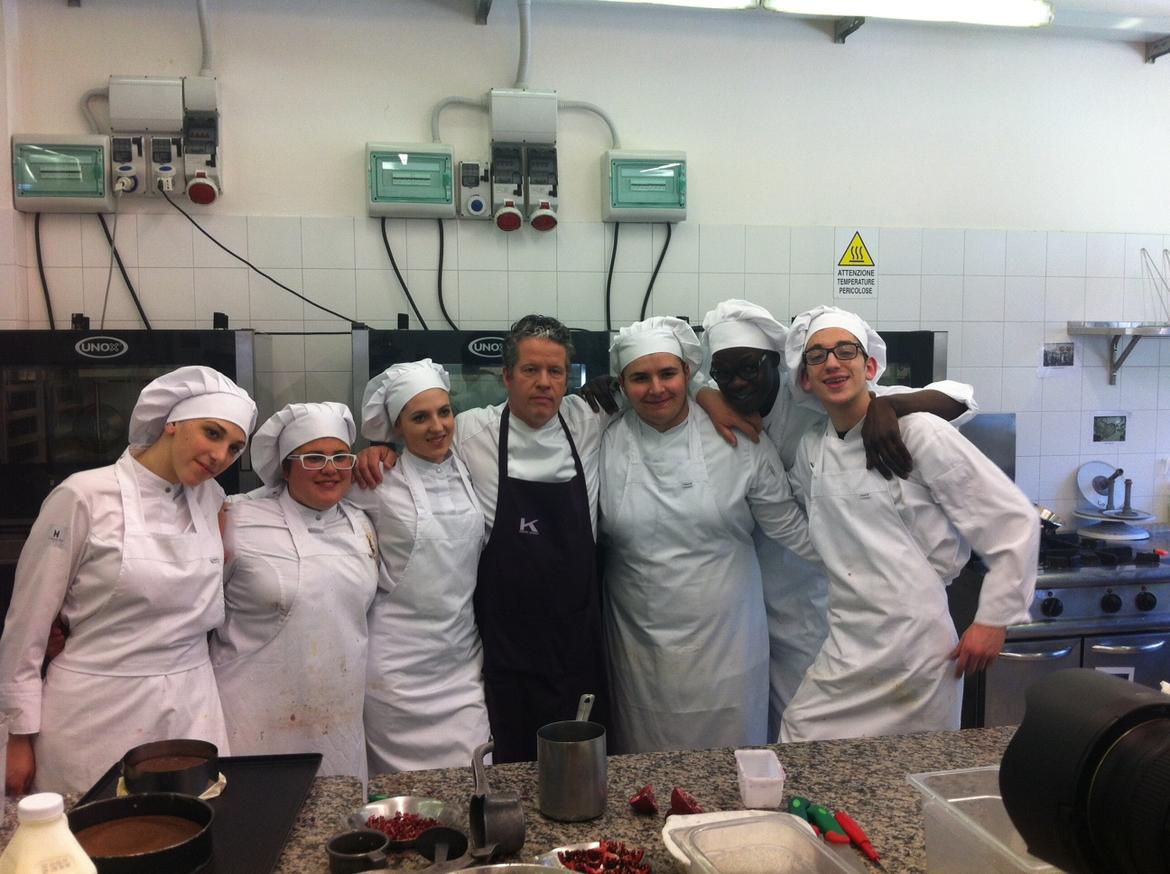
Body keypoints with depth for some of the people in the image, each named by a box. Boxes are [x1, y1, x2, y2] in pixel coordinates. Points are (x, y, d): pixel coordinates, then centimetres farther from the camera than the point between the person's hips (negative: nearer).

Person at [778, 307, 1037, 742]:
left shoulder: (918, 433, -9)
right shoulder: (810, 449, 8)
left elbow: (1014, 521, -6)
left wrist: (993, 619, -5)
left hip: (916, 653, -5)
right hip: (843, 654, 6)